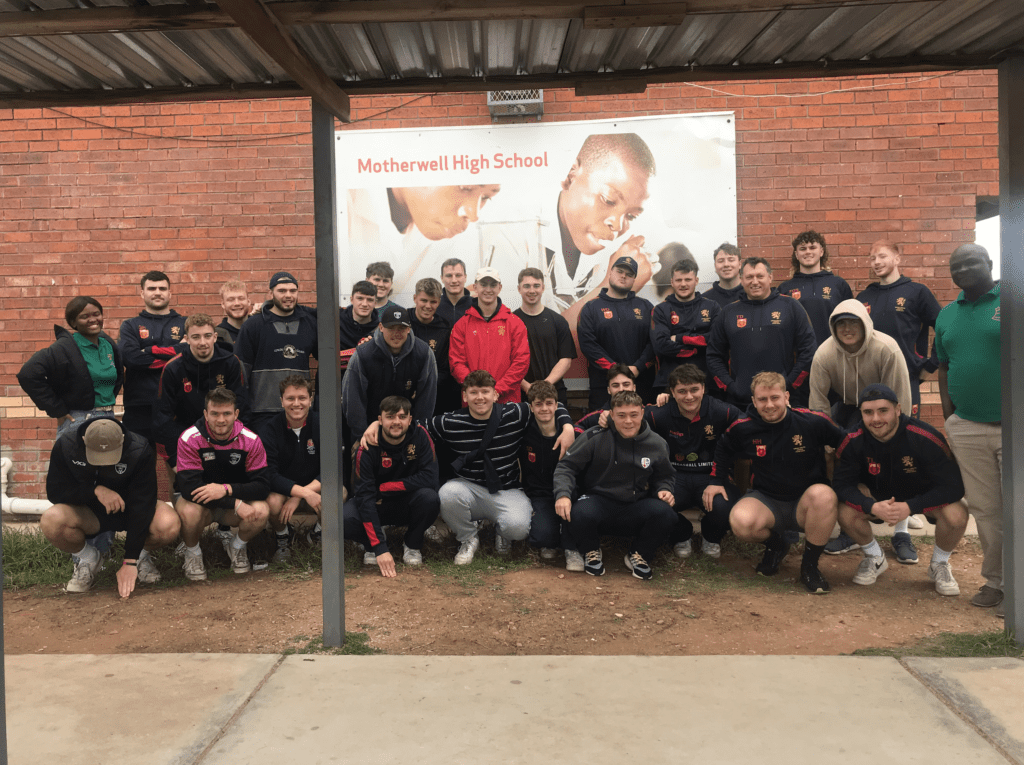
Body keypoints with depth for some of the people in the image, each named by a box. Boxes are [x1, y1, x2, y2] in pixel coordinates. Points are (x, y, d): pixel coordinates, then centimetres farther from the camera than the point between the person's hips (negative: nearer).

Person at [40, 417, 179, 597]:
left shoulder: (140, 451, -26)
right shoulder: (65, 446, -19)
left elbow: (142, 504, -26)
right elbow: (54, 491, -12)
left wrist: (129, 562, -28)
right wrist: (96, 490, -29)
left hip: (128, 510, -2)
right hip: (87, 513, 2)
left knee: (168, 526, -33)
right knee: (51, 521, -32)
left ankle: (141, 555, 4)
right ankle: (87, 558, 1)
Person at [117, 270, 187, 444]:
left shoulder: (185, 324, 12)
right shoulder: (130, 326, 12)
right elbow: (129, 356, -9)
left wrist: (152, 351, -10)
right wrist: (176, 350, -9)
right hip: (139, 408, 0)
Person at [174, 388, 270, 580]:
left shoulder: (250, 440, -13)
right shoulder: (189, 439, -18)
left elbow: (262, 486, -16)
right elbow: (189, 486, -27)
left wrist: (227, 489, -34)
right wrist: (236, 504, -34)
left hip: (238, 500, 1)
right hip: (201, 503, -1)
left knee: (261, 511, -28)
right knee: (189, 512, -35)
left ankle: (237, 546, 6)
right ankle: (192, 553, 1)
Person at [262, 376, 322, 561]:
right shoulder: (270, 430, -11)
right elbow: (269, 475, -19)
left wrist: (298, 497, -23)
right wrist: (304, 492, -31)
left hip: (315, 489, 1)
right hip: (281, 490, 0)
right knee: (273, 502, -34)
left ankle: (318, 535, 5)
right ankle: (283, 538, 2)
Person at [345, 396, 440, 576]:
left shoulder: (419, 435, -16)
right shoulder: (368, 448, -20)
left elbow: (429, 478, -24)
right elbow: (364, 496, -26)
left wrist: (383, 487, -22)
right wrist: (380, 549, -35)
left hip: (408, 504, 1)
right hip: (376, 506, -1)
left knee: (429, 497, -32)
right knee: (345, 519, -30)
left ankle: (412, 545, -2)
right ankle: (373, 544, 5)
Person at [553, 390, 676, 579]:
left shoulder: (656, 444, 4)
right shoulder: (595, 437, -7)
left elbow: (664, 476, 21)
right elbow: (566, 466, -4)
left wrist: (664, 490, -2)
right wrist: (563, 494, -21)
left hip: (635, 510, 2)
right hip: (598, 501, -2)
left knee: (665, 513, -29)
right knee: (580, 514, -37)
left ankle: (638, 556, 4)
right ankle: (592, 552, 2)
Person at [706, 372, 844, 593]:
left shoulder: (813, 422, -12)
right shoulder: (743, 428, -5)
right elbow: (723, 449, 16)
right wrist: (716, 480, 8)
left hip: (805, 503, -1)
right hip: (766, 500, 1)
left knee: (823, 494, -37)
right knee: (740, 522, -32)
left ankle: (809, 565, -13)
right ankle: (775, 545, 8)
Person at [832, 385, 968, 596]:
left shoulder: (925, 438, -29)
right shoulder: (853, 441, -23)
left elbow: (953, 486, -26)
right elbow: (842, 483, -21)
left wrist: (910, 507, -37)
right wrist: (872, 507, -39)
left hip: (924, 497, -1)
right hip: (877, 497, 1)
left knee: (956, 515, -31)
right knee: (846, 513, -27)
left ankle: (939, 565, 3)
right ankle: (875, 559, 7)